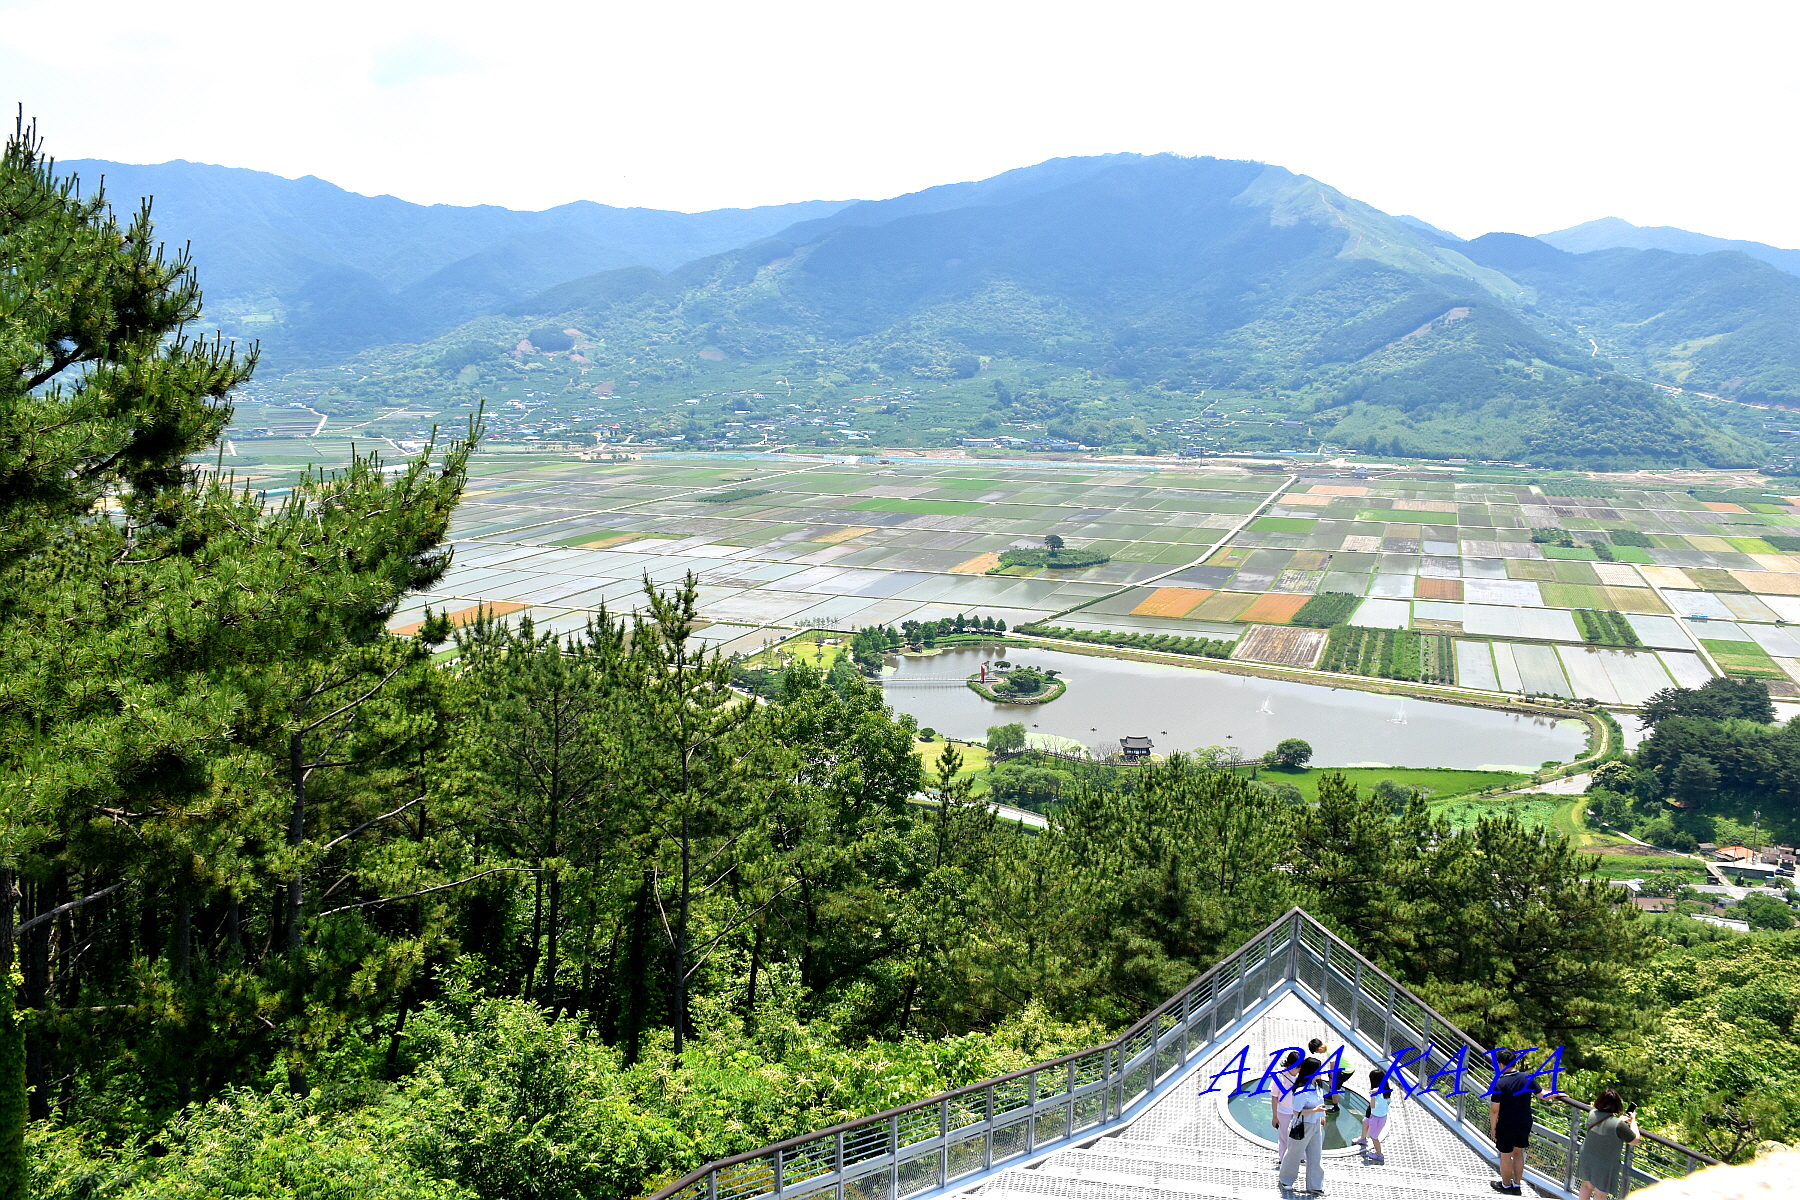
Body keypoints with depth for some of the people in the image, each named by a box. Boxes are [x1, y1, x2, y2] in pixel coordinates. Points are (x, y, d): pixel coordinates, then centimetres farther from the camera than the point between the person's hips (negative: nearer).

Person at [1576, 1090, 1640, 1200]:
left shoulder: (1592, 1114, -12)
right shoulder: (1618, 1125, -30)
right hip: (1605, 1165, -5)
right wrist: (1633, 1121, -1)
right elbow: (1635, 1140, -13)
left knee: (1587, 1185, 27)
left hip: (1587, 1159, 5)